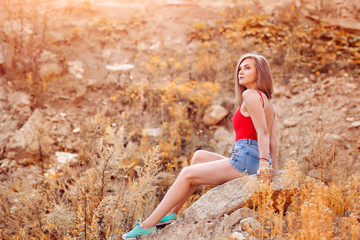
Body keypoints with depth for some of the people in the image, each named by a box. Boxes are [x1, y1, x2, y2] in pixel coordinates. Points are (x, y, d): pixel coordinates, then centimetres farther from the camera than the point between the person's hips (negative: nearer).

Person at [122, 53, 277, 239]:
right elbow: (273, 143, 17)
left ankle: (148, 225, 1)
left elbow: (263, 132, -18)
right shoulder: (268, 102, 21)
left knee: (186, 174, -2)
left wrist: (264, 163, -25)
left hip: (246, 159, -9)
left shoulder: (250, 95, -7)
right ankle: (170, 213, 15)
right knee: (199, 156, 19)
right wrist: (271, 169, 16)